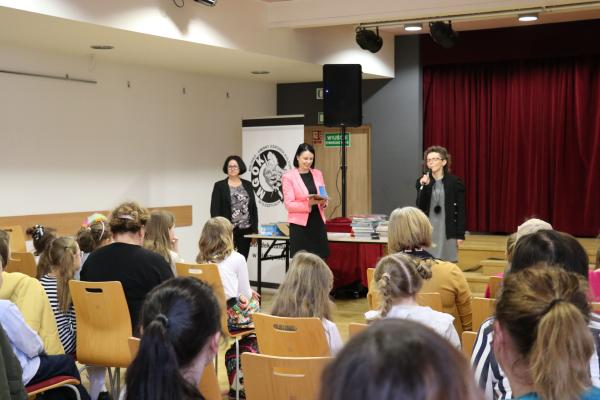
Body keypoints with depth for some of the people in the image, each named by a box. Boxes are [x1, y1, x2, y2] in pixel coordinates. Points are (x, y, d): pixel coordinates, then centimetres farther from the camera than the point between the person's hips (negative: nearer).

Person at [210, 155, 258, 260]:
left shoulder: (247, 185, 11)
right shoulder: (219, 186, 1)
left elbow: (253, 208, 12)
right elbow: (215, 210, -3)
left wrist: (255, 230, 5)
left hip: (245, 230, 3)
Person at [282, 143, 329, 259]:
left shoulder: (318, 174, 13)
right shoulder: (288, 176, -3)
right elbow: (289, 204, -8)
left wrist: (323, 202, -7)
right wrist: (309, 203, -22)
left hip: (318, 223, 5)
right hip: (300, 225, -4)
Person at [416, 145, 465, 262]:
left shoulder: (455, 182, -1)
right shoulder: (422, 182, 5)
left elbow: (461, 210, -1)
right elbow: (420, 207, -4)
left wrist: (460, 235, -5)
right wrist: (424, 187, -15)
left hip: (448, 230, -2)